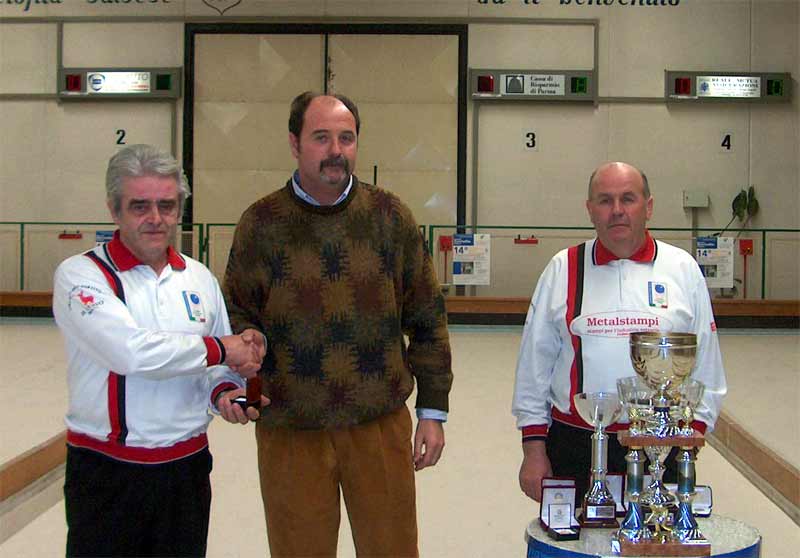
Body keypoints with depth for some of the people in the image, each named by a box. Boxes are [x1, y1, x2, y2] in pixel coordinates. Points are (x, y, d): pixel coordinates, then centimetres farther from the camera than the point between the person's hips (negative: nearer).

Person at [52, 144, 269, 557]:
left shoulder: (199, 277, 7)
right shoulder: (79, 274, -9)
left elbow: (220, 367, 15)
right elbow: (131, 351, -24)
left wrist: (224, 392, -7)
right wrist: (219, 349, -14)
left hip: (187, 467, 5)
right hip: (105, 473, -4)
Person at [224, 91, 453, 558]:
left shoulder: (390, 216, 1)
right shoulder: (261, 223, -2)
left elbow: (427, 318, 5)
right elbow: (237, 313, 6)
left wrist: (433, 409, 4)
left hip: (381, 426, 1)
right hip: (291, 432, 0)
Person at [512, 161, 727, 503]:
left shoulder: (682, 269, 6)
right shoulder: (563, 270, 4)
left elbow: (705, 363, 8)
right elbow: (534, 365, 4)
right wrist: (534, 450, 2)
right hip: (574, 446, 0)